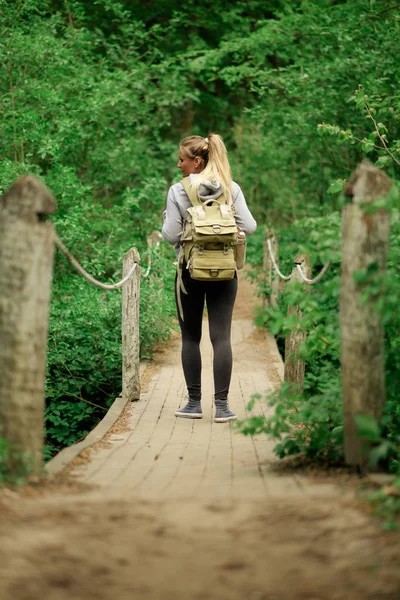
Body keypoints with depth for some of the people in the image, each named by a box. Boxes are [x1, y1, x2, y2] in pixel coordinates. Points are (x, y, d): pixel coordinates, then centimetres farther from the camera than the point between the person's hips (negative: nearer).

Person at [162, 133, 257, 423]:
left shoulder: (178, 192, -8)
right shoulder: (231, 189, -2)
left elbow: (171, 235, -10)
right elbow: (249, 227, -4)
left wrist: (167, 217, 10)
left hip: (191, 270, -1)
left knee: (191, 337, 10)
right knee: (221, 336, 1)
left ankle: (194, 403, 14)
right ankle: (222, 405, -2)